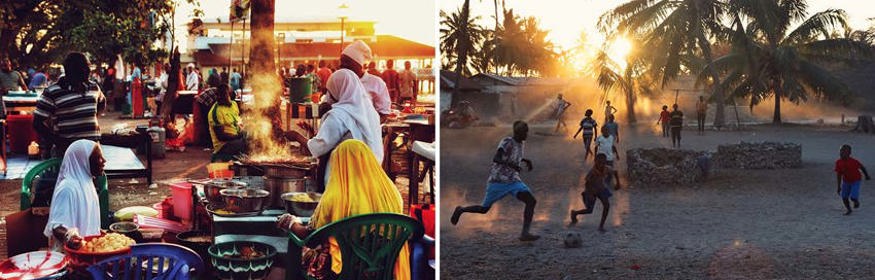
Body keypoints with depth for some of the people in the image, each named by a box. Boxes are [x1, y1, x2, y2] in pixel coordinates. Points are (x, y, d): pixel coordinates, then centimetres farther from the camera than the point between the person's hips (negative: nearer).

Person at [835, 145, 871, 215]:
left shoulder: (853, 161, -26)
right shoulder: (838, 162, -15)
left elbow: (862, 167, -8)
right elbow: (838, 175, -8)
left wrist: (867, 176, 6)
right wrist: (838, 186, -8)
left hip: (855, 181, -3)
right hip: (846, 181, 4)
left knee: (853, 197, -13)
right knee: (844, 197, -2)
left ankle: (856, 201, 24)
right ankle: (848, 209, 23)